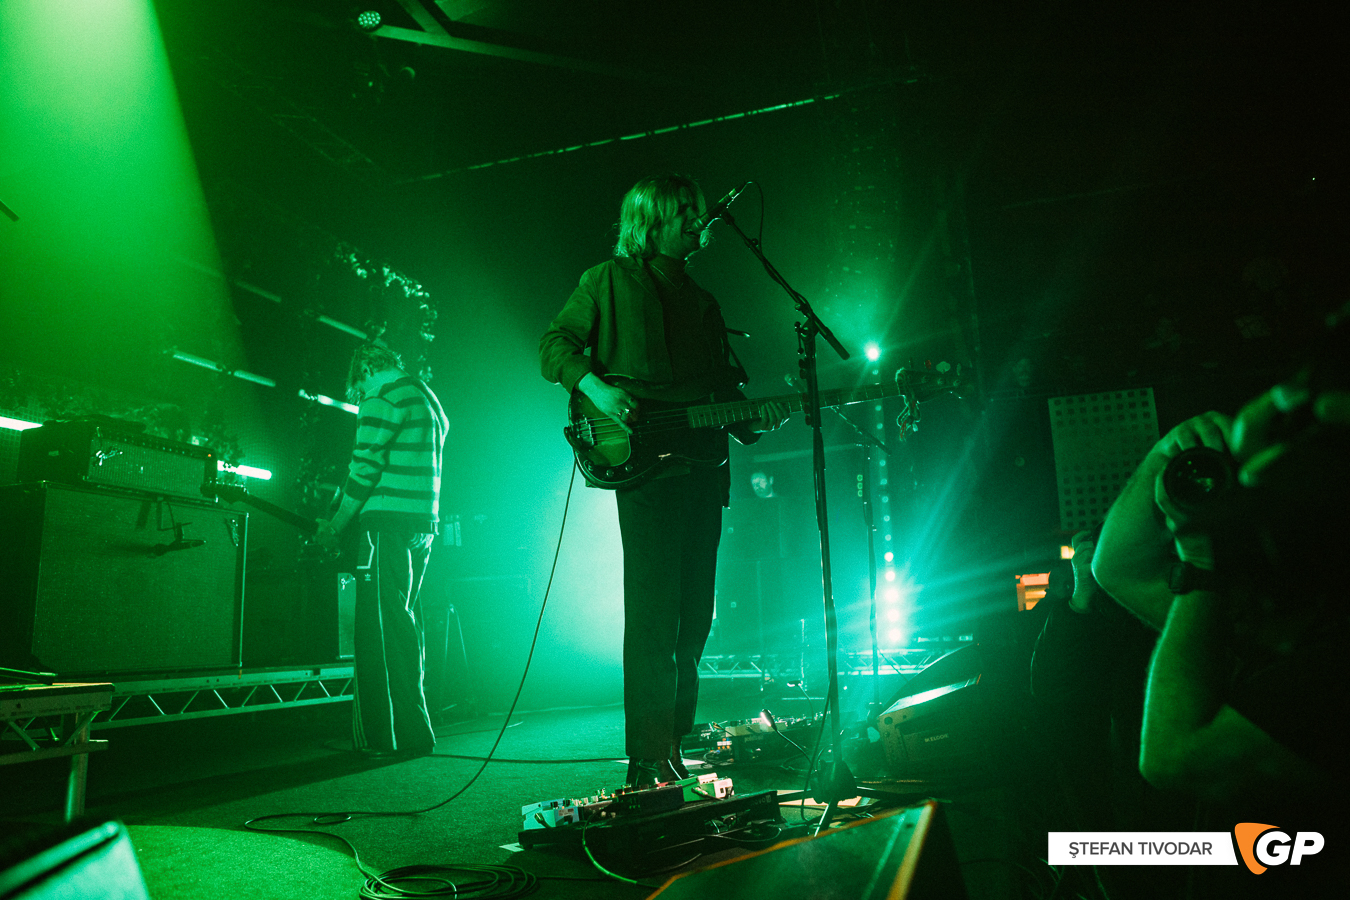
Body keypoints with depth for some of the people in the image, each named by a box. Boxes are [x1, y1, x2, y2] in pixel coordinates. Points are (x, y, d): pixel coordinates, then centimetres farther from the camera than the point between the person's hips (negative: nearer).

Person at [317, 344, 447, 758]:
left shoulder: (385, 395, -5)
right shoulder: (427, 398, 23)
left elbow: (365, 464, -12)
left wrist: (337, 523, -3)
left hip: (388, 522, -9)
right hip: (423, 523, 9)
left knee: (381, 630, -7)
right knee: (405, 623, 14)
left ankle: (399, 734, -6)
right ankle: (412, 728, 19)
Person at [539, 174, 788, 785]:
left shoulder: (704, 303, 24)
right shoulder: (610, 281, 7)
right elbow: (554, 344, 2)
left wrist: (756, 418, 3)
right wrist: (595, 387, -15)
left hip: (701, 465, 7)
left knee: (693, 617, 8)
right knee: (653, 614, -10)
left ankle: (674, 750, 20)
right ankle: (649, 762, -3)